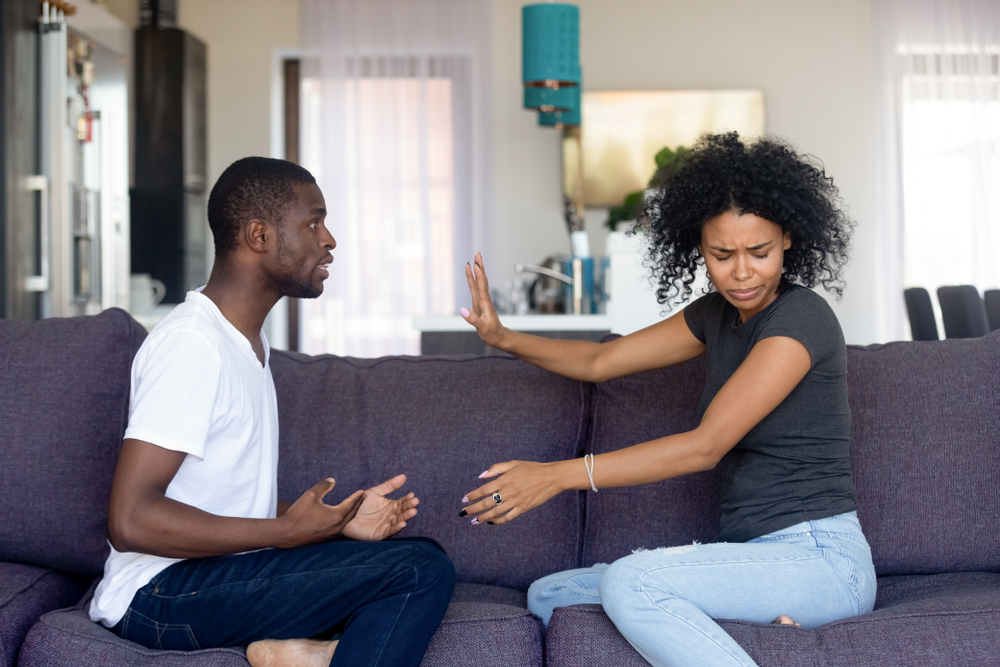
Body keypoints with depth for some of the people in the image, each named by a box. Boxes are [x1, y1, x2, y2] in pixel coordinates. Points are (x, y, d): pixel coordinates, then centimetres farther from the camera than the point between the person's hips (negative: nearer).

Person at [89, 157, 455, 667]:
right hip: (162, 590, -10)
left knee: (424, 554, 5)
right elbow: (131, 520, -24)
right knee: (419, 572, -19)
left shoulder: (246, 340, 16)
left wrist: (336, 522, 4)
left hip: (225, 566, 10)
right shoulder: (192, 342, -16)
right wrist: (291, 531, -18)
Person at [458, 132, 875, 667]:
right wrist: (505, 338, -1)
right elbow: (600, 361, 16)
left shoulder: (801, 318, -14)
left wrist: (560, 475, -22)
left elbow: (705, 446, -20)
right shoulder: (717, 314, 12)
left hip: (821, 561, -9)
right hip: (749, 558, 9)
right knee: (548, 597, 4)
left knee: (629, 582, -32)